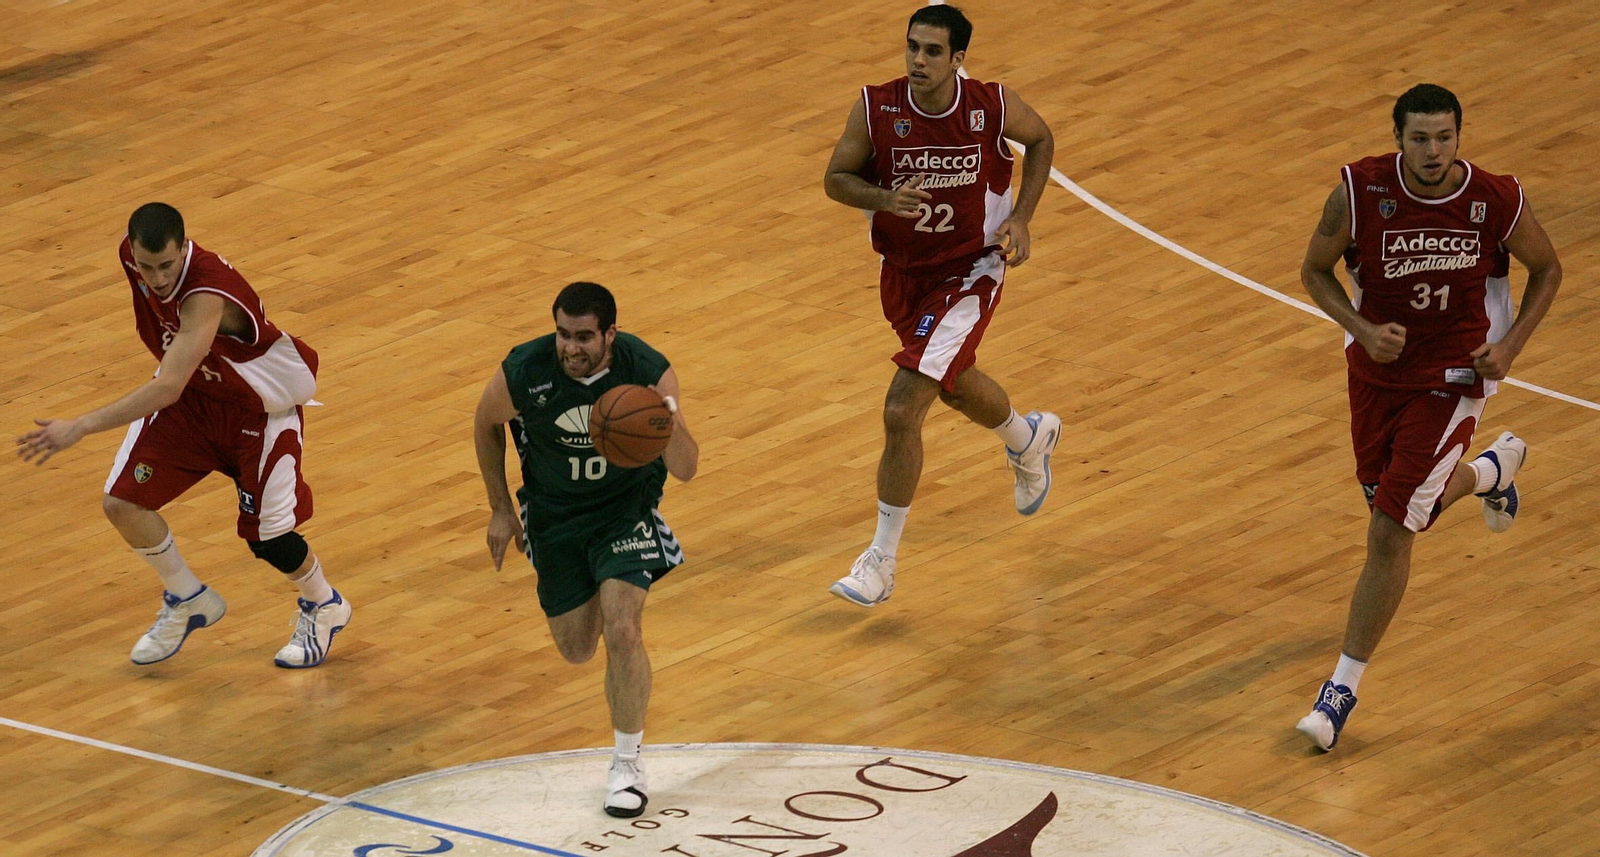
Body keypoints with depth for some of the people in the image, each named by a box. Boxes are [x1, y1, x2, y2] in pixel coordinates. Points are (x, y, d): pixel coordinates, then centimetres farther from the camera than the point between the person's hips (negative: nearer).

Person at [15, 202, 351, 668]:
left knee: (267, 534, -3)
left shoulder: (207, 295, -41)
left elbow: (168, 388, -50)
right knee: (121, 503, -5)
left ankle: (324, 608, 30)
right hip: (192, 390, 6)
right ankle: (189, 602, 20)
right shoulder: (133, 254, -19)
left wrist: (81, 427, -55)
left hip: (261, 403, -6)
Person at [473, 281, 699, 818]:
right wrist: (500, 508, 4)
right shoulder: (522, 374, -24)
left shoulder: (648, 371, -26)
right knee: (577, 651, 13)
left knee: (622, 632, -21)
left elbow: (685, 471, -23)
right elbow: (486, 425, 0)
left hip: (627, 508, -2)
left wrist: (670, 420, -45)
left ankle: (628, 763, -3)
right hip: (553, 514, 2)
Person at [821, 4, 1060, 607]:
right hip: (904, 273, 4)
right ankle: (1029, 438, 63)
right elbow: (836, 179, -7)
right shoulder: (876, 108, -18)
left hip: (968, 274, -4)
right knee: (954, 384, 29)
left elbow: (1041, 139, 2)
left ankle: (882, 560, -2)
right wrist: (883, 198, -28)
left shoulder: (994, 107, -20)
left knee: (902, 411, -15)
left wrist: (1021, 217, -8)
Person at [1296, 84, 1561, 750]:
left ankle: (1344, 687, 6)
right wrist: (1363, 330, -20)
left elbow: (1546, 270, 1)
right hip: (1376, 369, 3)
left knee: (1389, 533, -7)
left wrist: (1509, 345, -12)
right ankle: (1495, 469, 57)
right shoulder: (1360, 192, -19)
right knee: (1402, 500, 23)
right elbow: (1315, 271, -4)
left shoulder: (1498, 202, -20)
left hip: (1451, 380, -3)